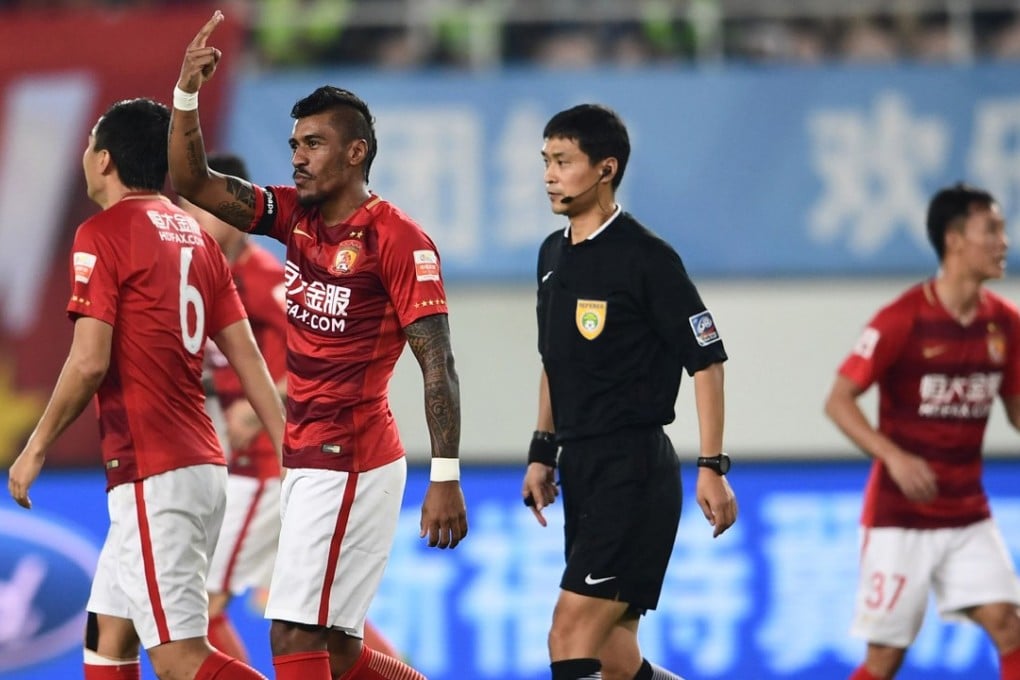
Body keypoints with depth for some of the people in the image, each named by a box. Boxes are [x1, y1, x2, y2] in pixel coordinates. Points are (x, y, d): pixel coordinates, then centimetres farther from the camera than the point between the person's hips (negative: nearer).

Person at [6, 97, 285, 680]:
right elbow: (248, 357, 12)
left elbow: (90, 362, -15)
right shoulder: (195, 236, 15)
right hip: (202, 463, 9)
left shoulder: (104, 234, -8)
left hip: (153, 473, -9)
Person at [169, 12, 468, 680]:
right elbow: (194, 183, 7)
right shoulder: (296, 216, 9)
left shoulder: (398, 239, -13)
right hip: (306, 460, 8)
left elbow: (438, 363, -16)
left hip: (350, 462, -8)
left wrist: (446, 479, -22)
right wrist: (187, 92, -9)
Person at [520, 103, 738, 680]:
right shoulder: (553, 255, 12)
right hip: (582, 470, 9)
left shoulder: (646, 257, -11)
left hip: (634, 473, -8)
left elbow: (707, 360, -11)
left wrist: (713, 467, -15)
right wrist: (543, 453, 19)